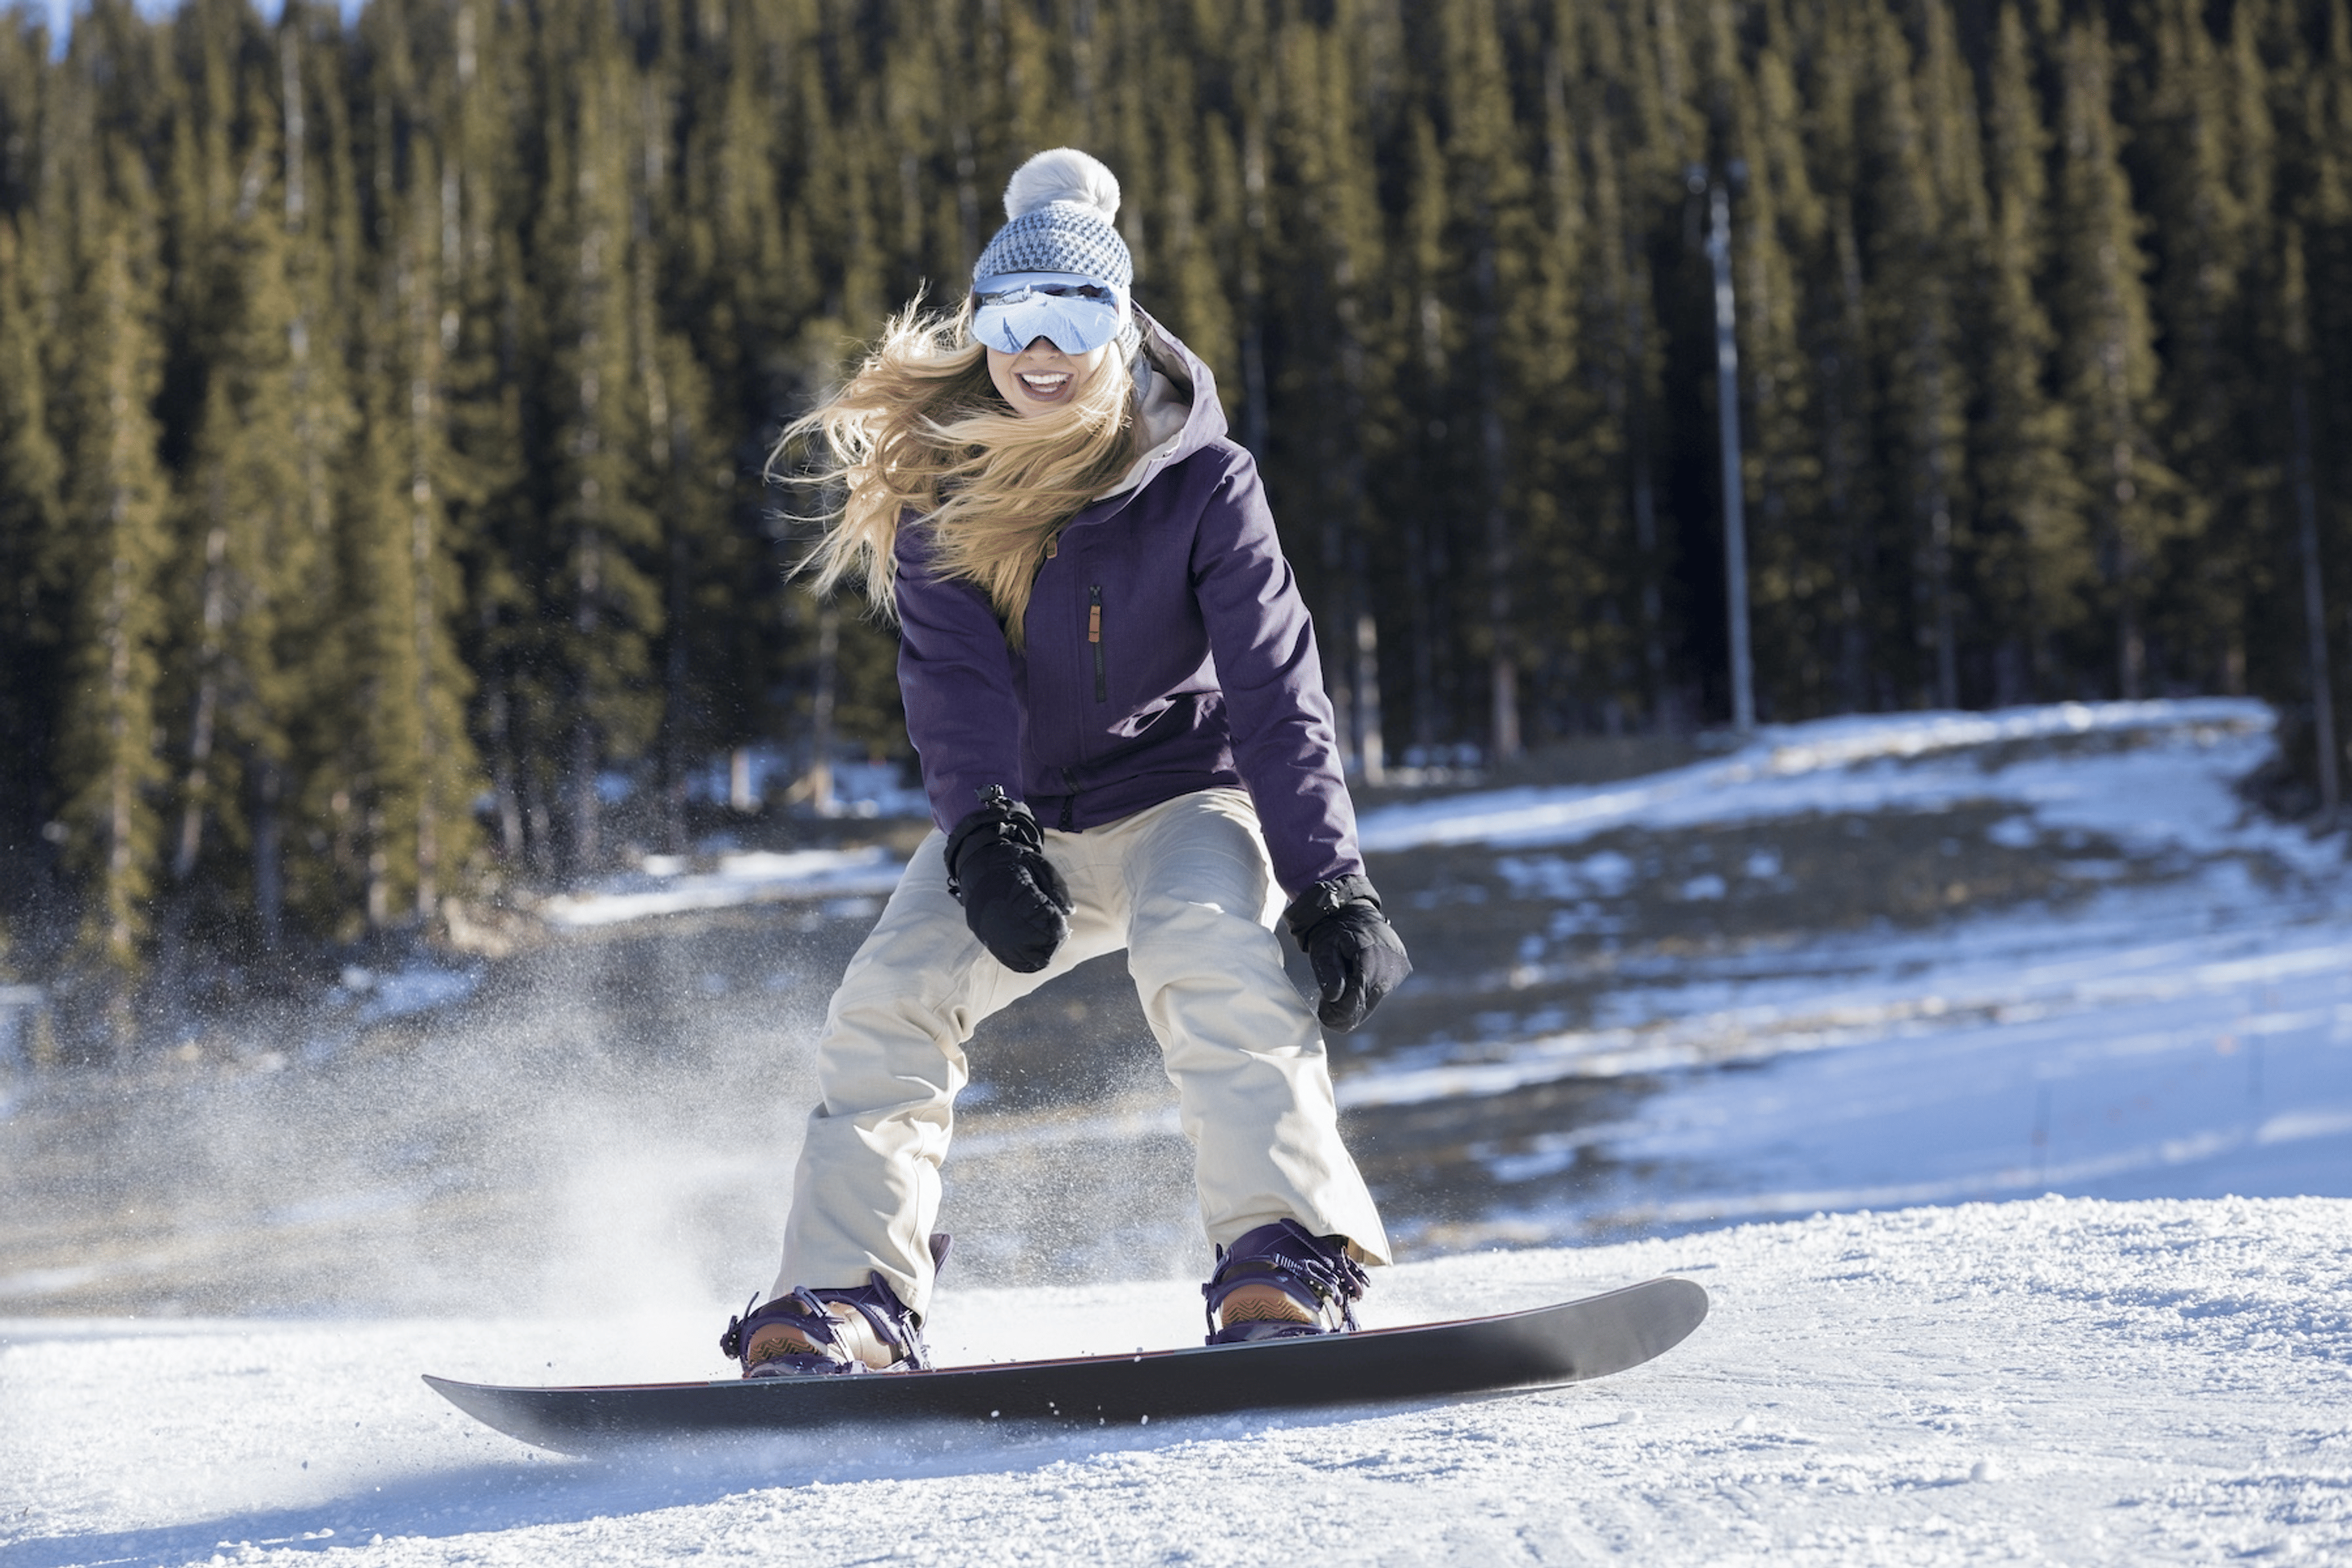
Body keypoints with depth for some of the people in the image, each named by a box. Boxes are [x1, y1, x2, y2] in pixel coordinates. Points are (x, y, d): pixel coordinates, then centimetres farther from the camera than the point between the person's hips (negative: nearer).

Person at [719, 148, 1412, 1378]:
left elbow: (1276, 687, -16)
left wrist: (1329, 885, -25)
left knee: (1206, 957, -33)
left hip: (1185, 795, -3)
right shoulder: (938, 480, -6)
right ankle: (843, 1302, -10)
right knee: (886, 1000, -16)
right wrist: (983, 838, -34)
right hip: (1019, 812, 3)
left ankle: (1290, 1264, -36)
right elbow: (953, 675, -17)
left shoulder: (1198, 480, -13)